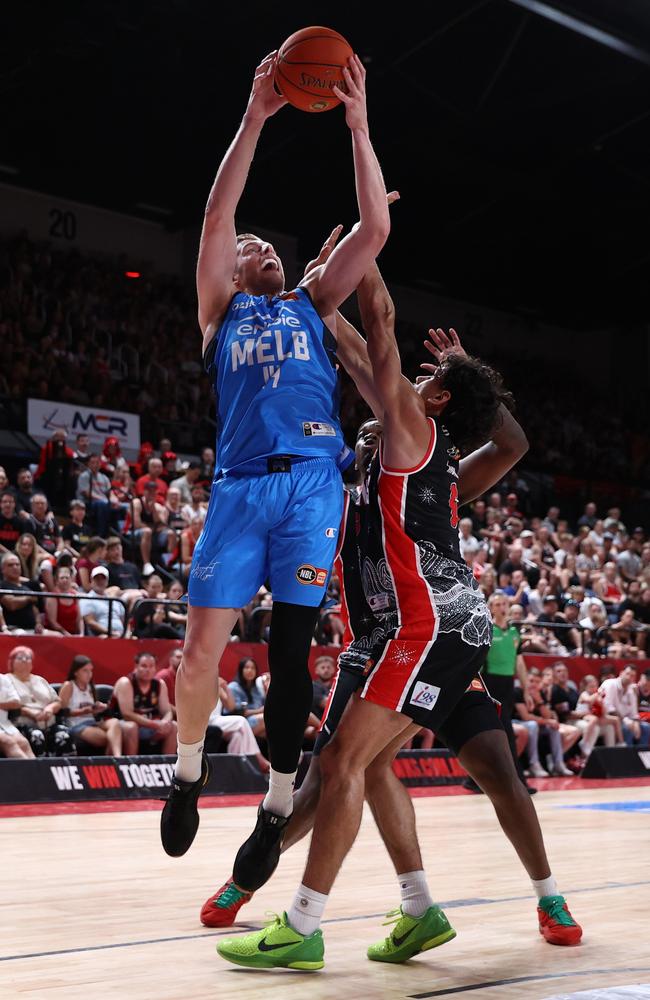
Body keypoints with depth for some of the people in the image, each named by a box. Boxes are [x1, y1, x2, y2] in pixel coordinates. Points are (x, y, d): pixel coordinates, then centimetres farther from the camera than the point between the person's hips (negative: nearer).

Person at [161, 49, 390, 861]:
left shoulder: (314, 303, 22)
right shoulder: (221, 308, 18)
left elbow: (375, 227, 13)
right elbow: (216, 218, 5)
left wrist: (357, 127, 9)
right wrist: (253, 119, 0)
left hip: (312, 486, 1)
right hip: (241, 486, -1)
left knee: (290, 655, -1)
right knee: (200, 651, -8)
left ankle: (275, 812, 9)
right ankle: (188, 774, 18)